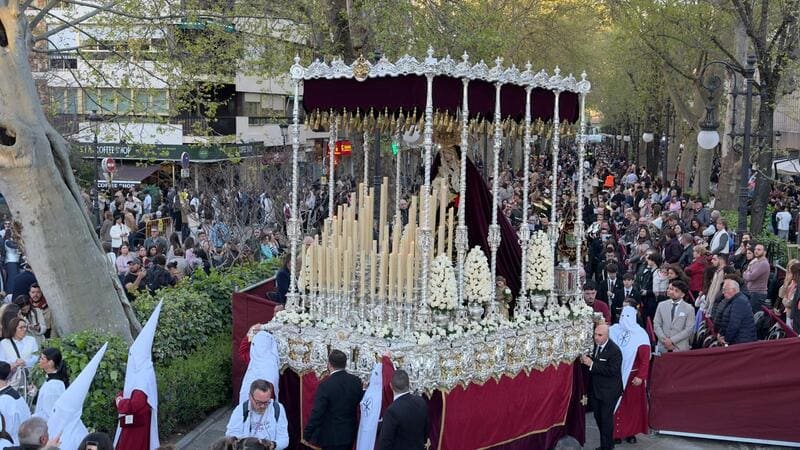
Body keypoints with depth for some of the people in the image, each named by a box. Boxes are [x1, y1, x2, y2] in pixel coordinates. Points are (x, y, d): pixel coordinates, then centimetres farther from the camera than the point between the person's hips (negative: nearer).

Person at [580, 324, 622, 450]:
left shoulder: (614, 351, -22)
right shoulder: (595, 345, 0)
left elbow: (612, 370, -28)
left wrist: (592, 364, -29)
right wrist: (586, 359, -8)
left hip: (609, 391, -8)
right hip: (596, 389, 8)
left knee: (606, 419, 2)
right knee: (598, 416, 17)